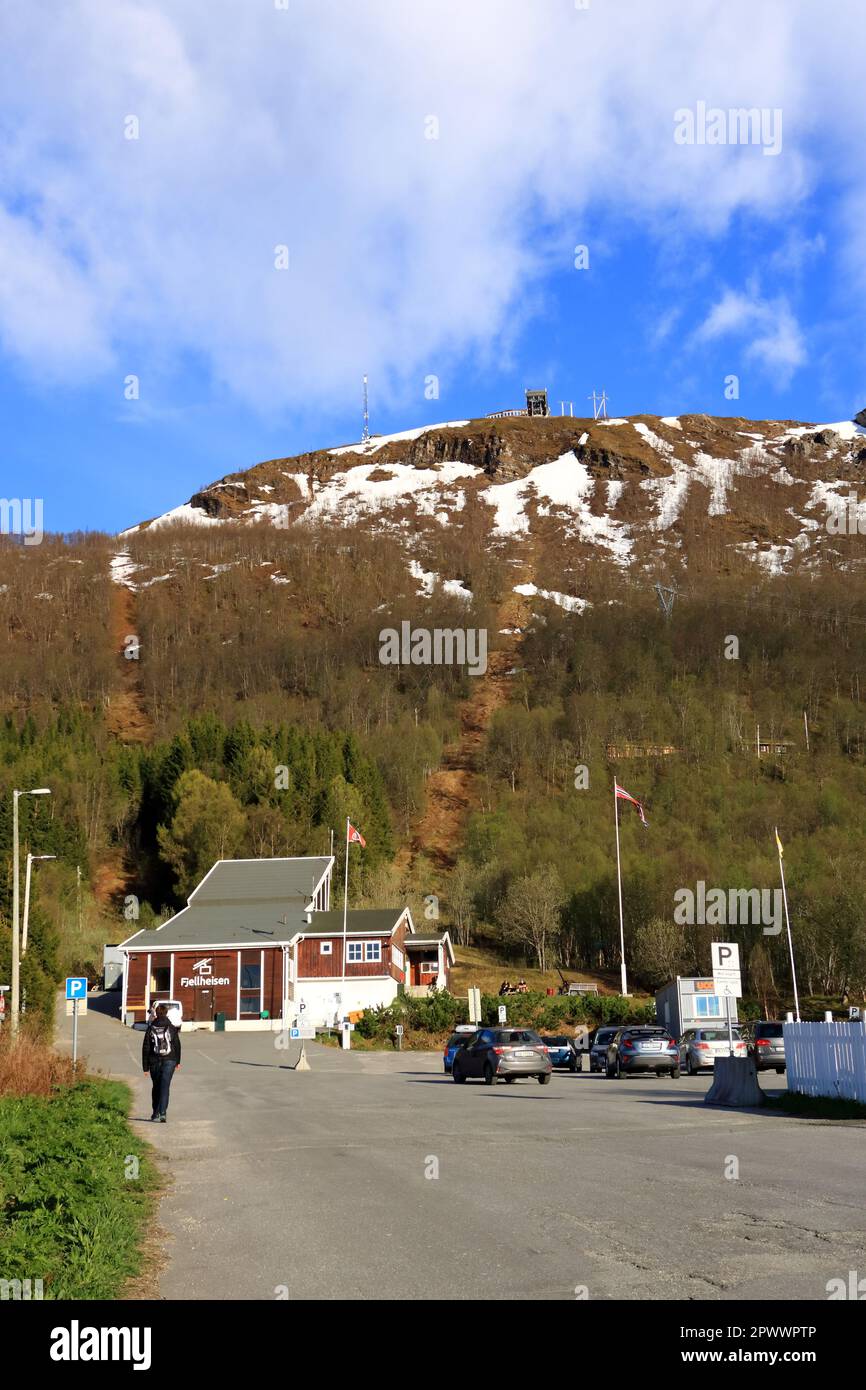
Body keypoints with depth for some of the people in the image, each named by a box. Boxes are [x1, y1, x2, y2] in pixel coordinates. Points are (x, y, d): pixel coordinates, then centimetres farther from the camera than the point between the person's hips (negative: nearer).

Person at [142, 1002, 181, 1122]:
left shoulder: (150, 1029, -2)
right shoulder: (172, 1028, -2)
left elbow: (146, 1048, -1)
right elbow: (177, 1045, 2)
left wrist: (145, 1066, 4)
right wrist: (177, 1061, 14)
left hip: (154, 1062, 1)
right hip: (169, 1061, -1)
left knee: (156, 1086, 17)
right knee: (165, 1087, -4)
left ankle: (156, 1112, 24)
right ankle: (162, 1112, -18)